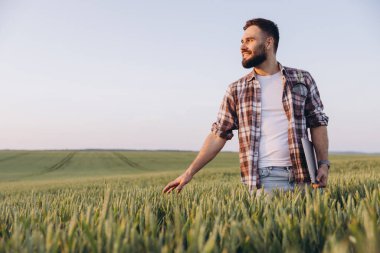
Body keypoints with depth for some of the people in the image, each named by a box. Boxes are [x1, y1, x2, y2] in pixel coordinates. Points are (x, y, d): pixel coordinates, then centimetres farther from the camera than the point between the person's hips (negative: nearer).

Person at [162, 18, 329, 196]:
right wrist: (189, 173, 1)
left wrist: (323, 164, -2)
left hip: (301, 177, 1)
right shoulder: (236, 90, 6)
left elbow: (318, 123, 10)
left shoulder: (302, 79, 6)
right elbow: (218, 135, 6)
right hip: (262, 180, -1)